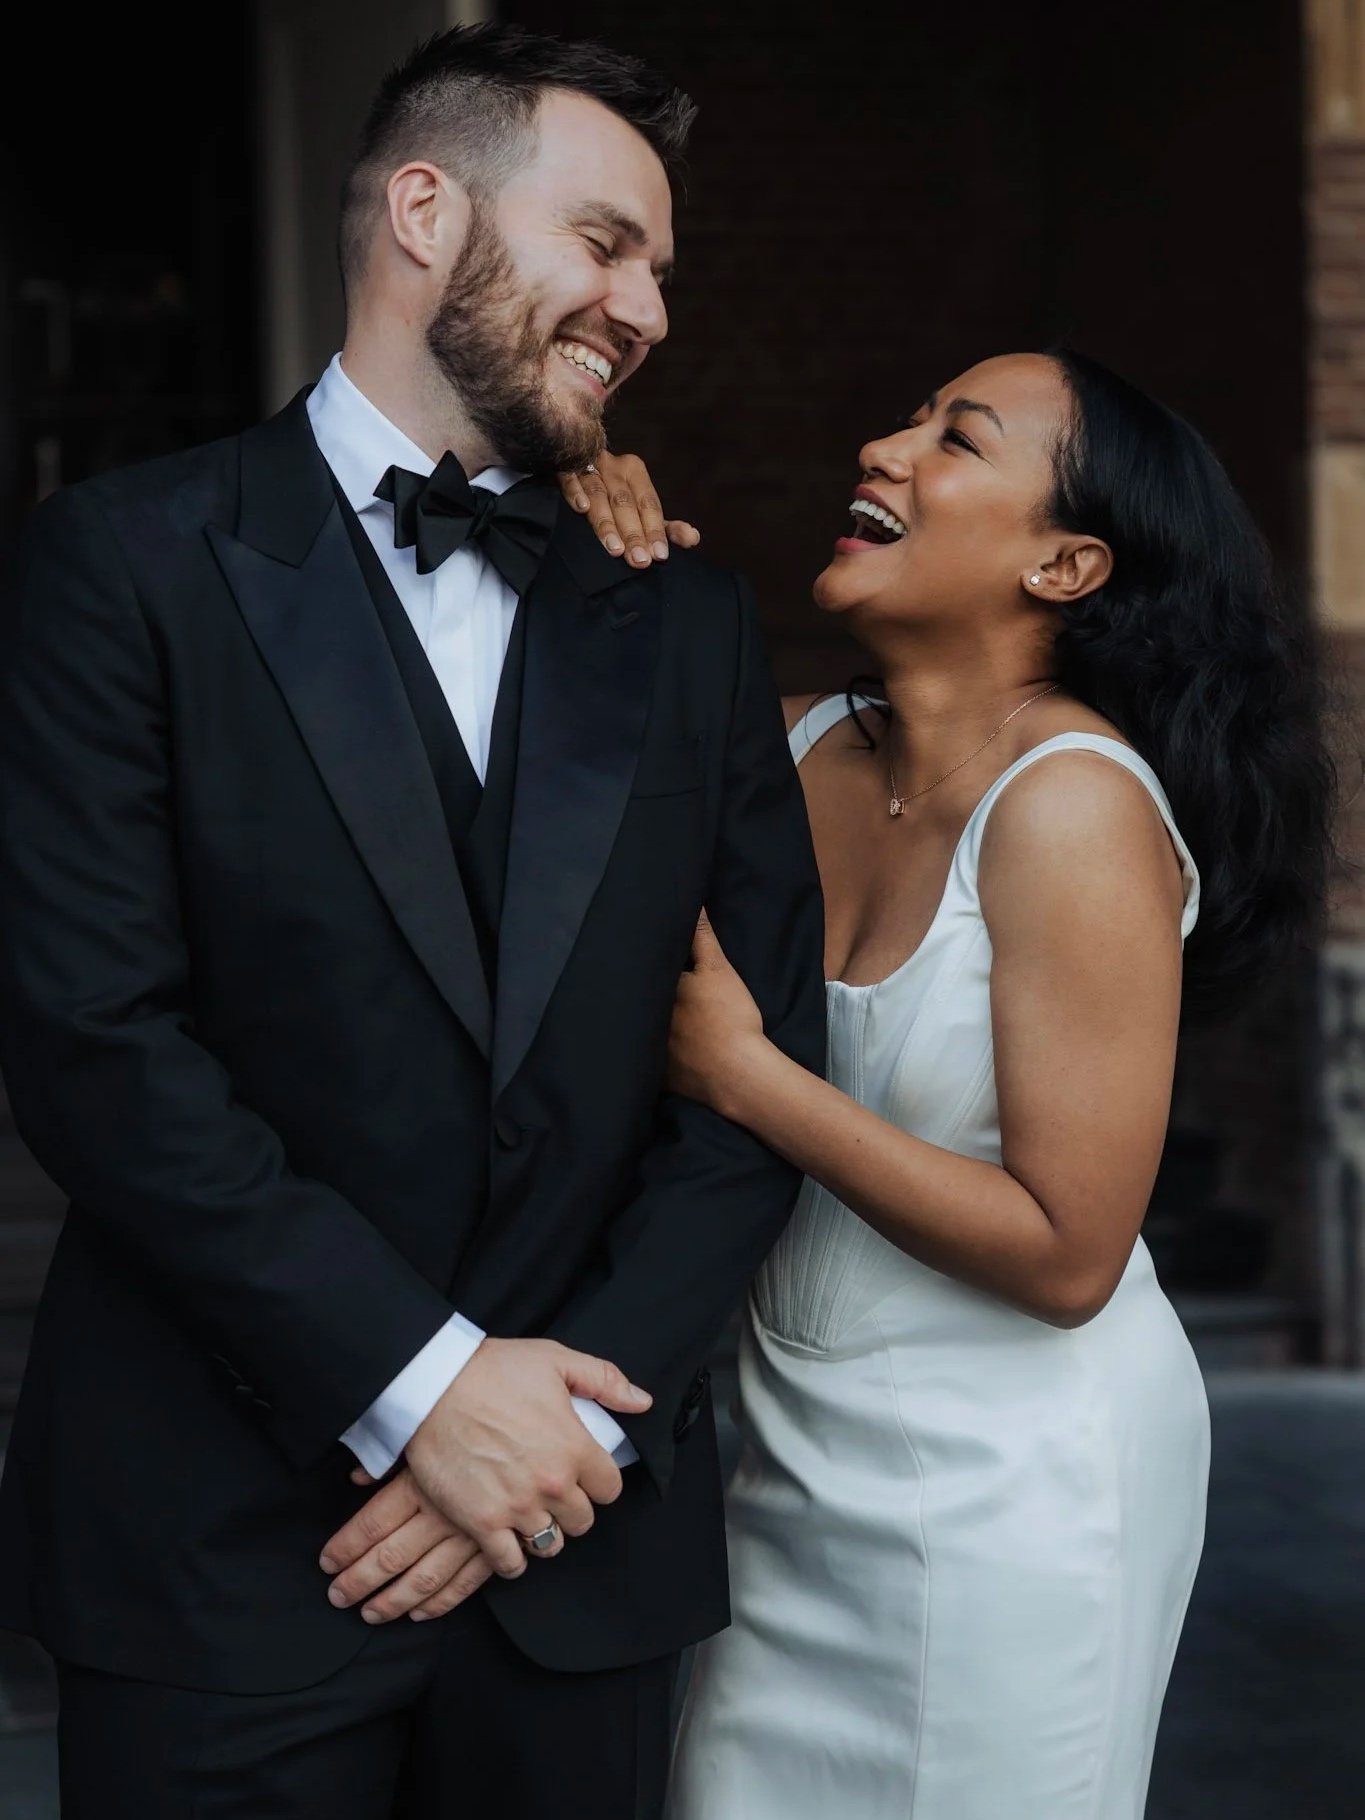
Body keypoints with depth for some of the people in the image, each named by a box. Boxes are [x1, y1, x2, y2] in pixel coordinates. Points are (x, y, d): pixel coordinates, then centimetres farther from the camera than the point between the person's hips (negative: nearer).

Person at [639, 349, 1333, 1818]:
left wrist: (747, 1076, -19)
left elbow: (1067, 1252, -21)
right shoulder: (799, 751, -2)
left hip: (1005, 1482, -6)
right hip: (800, 1454, 6)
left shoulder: (1074, 804, -21)